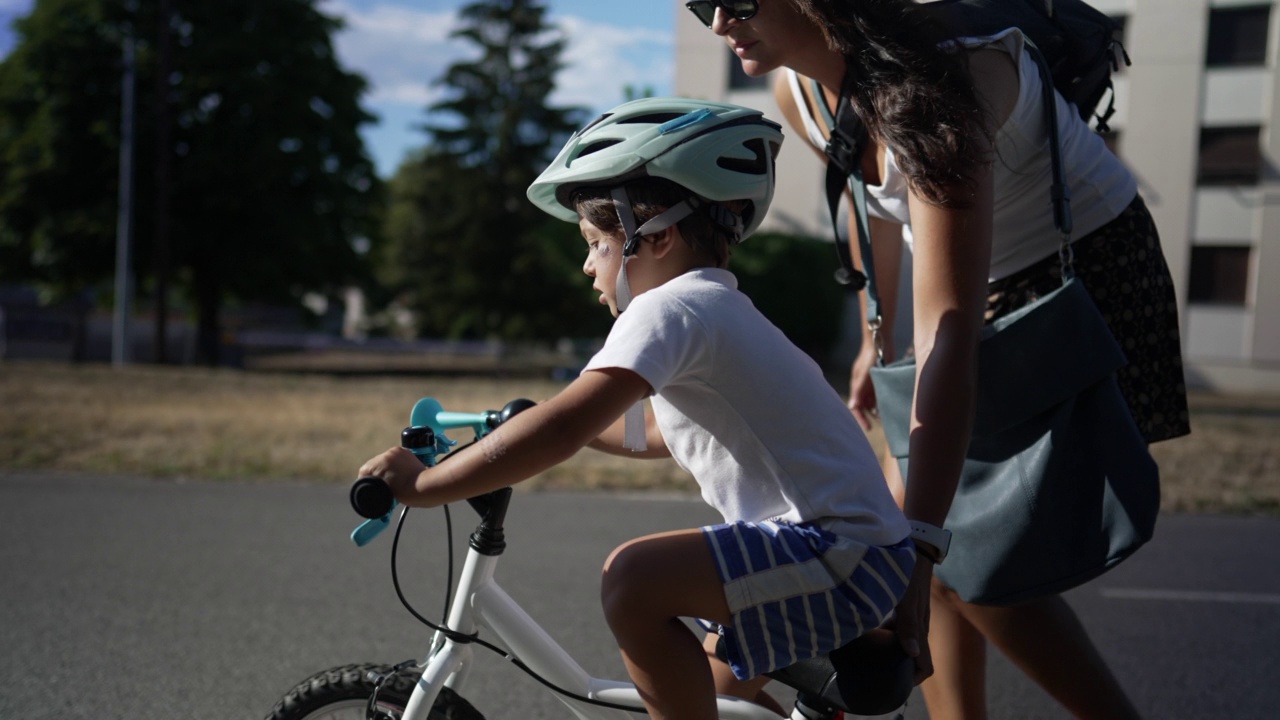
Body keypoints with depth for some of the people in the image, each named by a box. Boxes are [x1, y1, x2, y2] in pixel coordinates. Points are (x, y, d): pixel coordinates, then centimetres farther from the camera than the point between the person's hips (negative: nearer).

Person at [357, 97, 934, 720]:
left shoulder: (671, 306, -14)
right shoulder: (716, 310, 18)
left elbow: (561, 429, -25)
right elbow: (654, 433, 33)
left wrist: (421, 484, -18)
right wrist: (542, 424, 31)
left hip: (842, 553, -11)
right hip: (855, 551, 11)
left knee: (633, 579, -25)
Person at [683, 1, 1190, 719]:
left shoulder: (928, 81, -35)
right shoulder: (799, 90, -9)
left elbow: (947, 335, -42)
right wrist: (876, 338, 23)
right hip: (989, 286, 8)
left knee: (965, 557, -13)